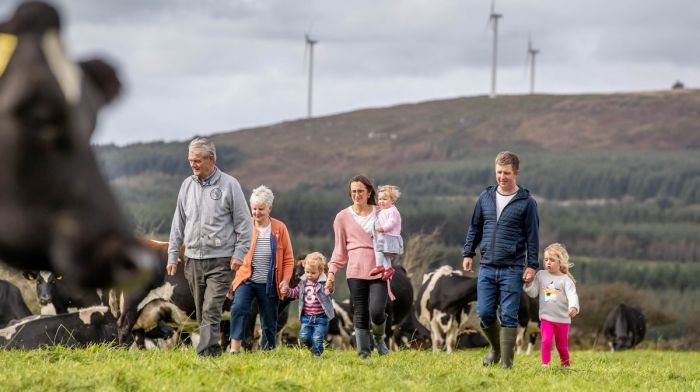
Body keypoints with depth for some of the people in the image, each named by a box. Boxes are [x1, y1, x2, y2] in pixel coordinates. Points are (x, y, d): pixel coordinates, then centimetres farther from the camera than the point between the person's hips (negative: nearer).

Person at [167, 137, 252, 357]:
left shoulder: (229, 185, -4)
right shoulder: (187, 185, 10)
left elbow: (244, 222, -2)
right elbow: (178, 223, 16)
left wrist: (239, 254, -8)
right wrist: (173, 255, 12)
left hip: (220, 259, -5)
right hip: (193, 259, 5)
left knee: (211, 310, -14)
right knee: (201, 312, 8)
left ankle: (206, 352, -19)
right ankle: (214, 349, 17)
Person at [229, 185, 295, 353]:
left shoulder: (279, 228, 2)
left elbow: (288, 258, 5)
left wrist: (285, 280, -7)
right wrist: (230, 279, -2)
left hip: (269, 284, 1)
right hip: (246, 280, -1)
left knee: (269, 323, 7)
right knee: (238, 308, -25)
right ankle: (234, 348, -28)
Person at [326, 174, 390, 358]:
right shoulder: (343, 217, 9)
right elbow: (340, 249, 12)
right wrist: (331, 272, 3)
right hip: (356, 272, 0)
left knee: (377, 312, -13)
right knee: (360, 314, -2)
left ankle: (379, 338, 18)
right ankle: (364, 353, 6)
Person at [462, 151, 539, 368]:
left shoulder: (526, 202, -2)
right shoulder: (485, 198, 9)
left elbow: (533, 236, -2)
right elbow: (474, 228, 18)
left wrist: (532, 266, -7)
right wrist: (468, 253, 9)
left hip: (512, 269, -4)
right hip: (487, 268, 4)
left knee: (508, 316, -4)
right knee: (484, 313, 1)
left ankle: (506, 362, 2)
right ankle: (495, 348, 26)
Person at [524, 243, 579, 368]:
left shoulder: (565, 280, -8)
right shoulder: (541, 275, 2)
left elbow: (572, 295, -20)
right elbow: (533, 293, 3)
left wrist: (573, 307, -39)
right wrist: (528, 284, -16)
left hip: (562, 319, -1)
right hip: (546, 317, 1)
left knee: (562, 345, 11)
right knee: (546, 341, -15)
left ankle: (566, 365, 30)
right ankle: (545, 364, -7)